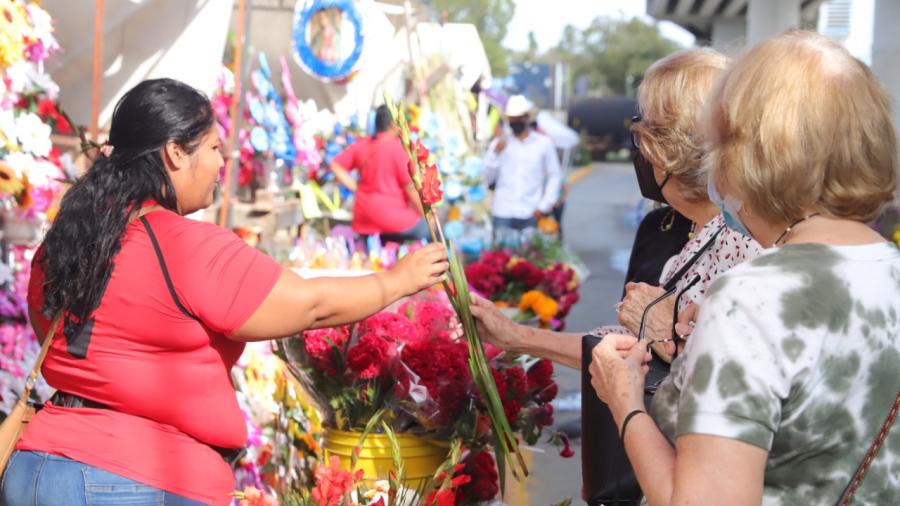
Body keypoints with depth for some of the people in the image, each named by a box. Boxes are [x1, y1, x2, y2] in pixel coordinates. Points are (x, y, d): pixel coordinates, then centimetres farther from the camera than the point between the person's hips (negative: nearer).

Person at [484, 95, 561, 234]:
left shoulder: (544, 143, 7)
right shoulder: (499, 143, 8)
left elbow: (554, 176, 7)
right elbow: (486, 179, 4)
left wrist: (544, 206, -1)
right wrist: (496, 153, -8)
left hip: (530, 214, 0)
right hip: (503, 213, 1)